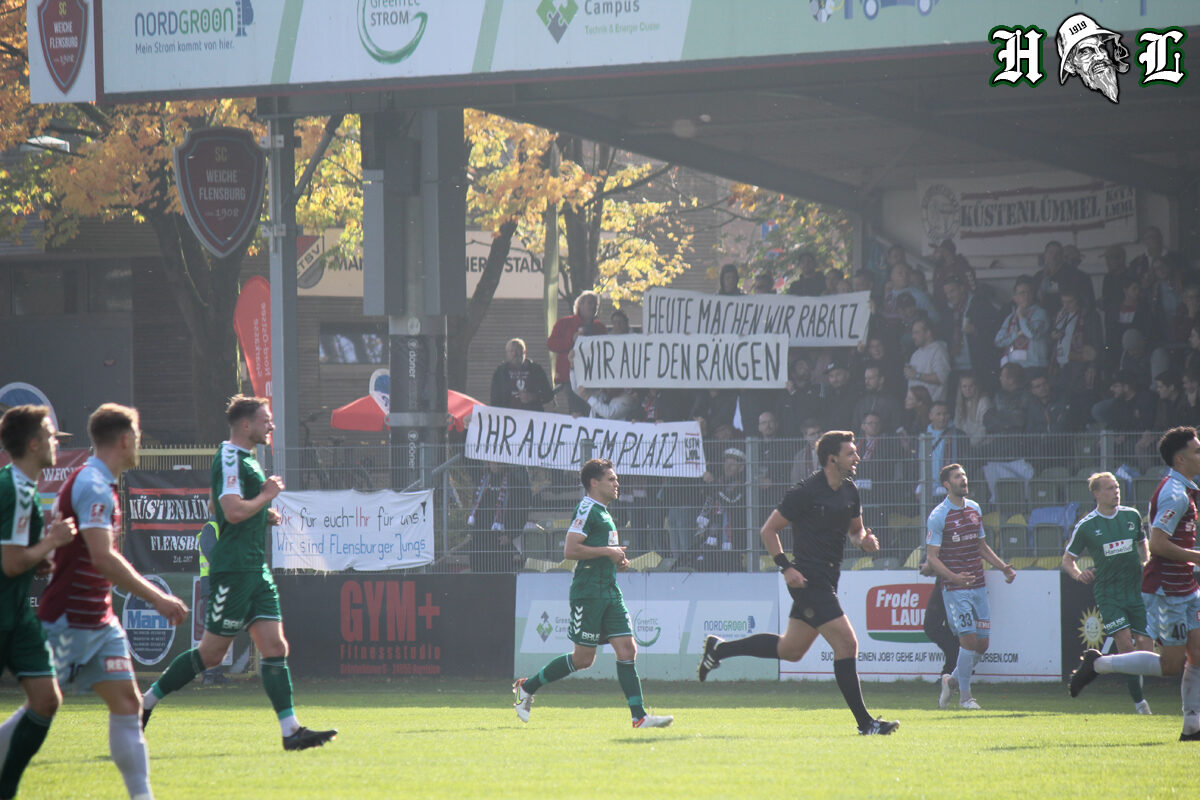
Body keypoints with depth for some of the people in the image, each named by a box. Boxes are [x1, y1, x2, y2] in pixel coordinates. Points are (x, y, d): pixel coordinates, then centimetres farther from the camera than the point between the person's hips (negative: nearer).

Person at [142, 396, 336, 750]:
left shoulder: (247, 460, 18)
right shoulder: (229, 459, -13)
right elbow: (233, 511, -25)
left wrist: (264, 514, 14)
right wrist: (267, 495, -10)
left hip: (255, 569, 10)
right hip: (233, 570, -10)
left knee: (275, 647, 0)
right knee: (211, 652, -3)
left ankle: (290, 730, -5)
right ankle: (145, 703, 9)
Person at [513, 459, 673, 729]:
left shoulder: (604, 512, 19)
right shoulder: (587, 509, -11)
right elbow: (570, 550, -21)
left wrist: (617, 560, 13)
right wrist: (608, 551, -16)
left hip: (610, 592, 9)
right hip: (588, 592, -9)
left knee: (627, 650, -2)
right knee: (583, 658, -4)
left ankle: (639, 716, -6)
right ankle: (527, 687, 12)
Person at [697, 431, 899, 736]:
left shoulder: (849, 491, 8)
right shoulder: (806, 491, -15)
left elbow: (855, 528, 23)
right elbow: (768, 530, -9)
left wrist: (864, 540, -1)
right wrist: (787, 567, -17)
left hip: (826, 579, 9)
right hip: (809, 579, -9)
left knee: (791, 649, 17)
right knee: (846, 643, -12)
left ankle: (719, 649, 32)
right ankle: (864, 722, -6)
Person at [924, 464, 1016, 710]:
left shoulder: (974, 509, 12)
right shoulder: (938, 516, -9)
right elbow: (932, 557, -11)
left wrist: (1003, 567, 11)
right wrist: (953, 577, -26)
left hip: (978, 586, 6)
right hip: (955, 588, -6)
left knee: (982, 642, 4)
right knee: (968, 638, -13)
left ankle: (952, 680, 25)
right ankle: (964, 696, 0)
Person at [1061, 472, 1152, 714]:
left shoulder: (1132, 515, 8)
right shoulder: (1086, 526, -2)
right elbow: (1067, 559, 6)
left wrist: (1146, 563, 7)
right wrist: (1078, 574, -14)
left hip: (1136, 588, 3)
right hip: (1108, 592, -3)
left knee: (1146, 646, -4)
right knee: (1125, 644, -14)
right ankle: (1138, 700, -6)